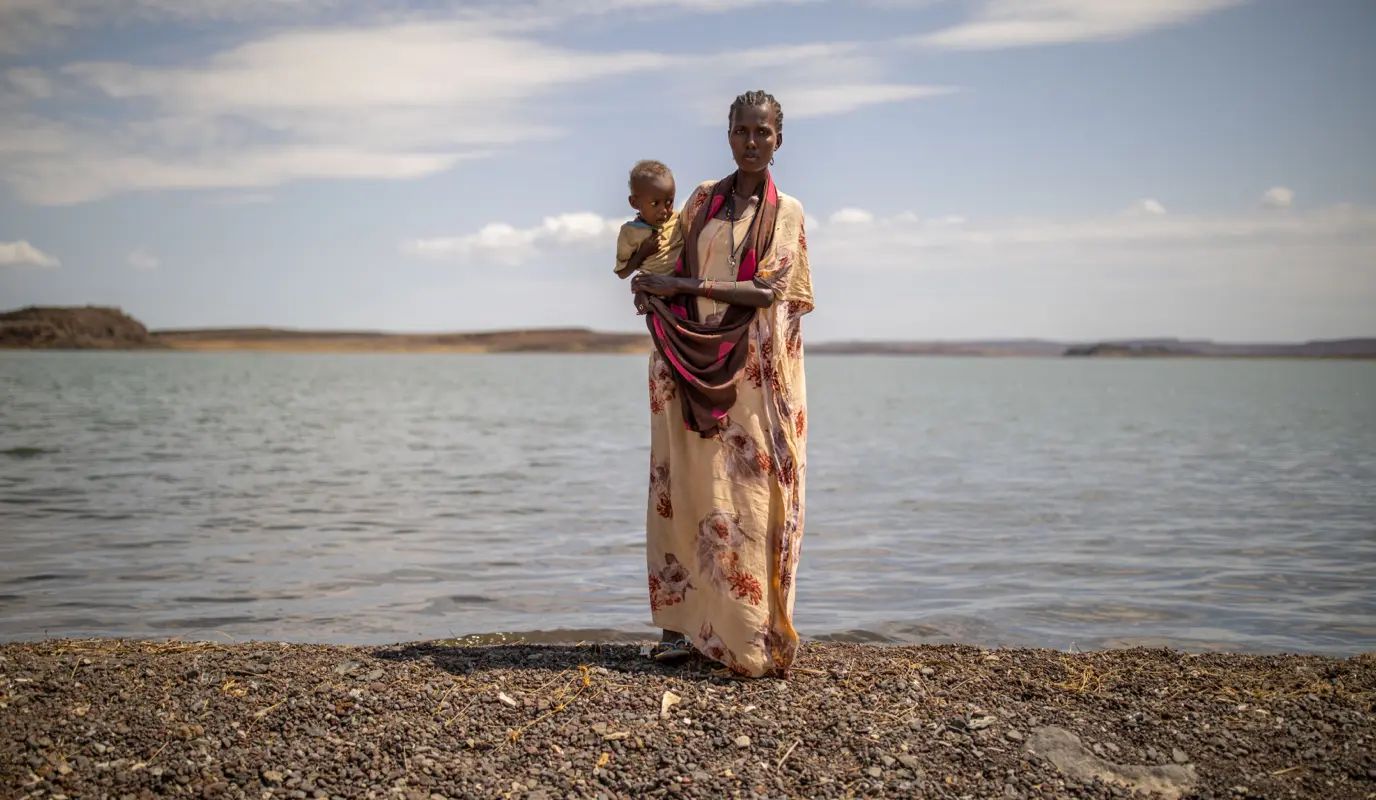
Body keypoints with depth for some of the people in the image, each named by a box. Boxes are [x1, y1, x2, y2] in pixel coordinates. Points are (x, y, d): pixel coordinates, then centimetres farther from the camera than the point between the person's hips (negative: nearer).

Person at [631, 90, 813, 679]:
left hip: (752, 369, -3)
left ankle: (752, 635, 1)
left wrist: (680, 287, -14)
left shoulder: (786, 212, 3)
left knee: (750, 494, -5)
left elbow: (767, 289, -10)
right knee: (686, 489, 1)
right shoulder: (702, 199, 13)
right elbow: (675, 266, 18)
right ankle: (685, 623, 6)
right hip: (691, 365, 3)